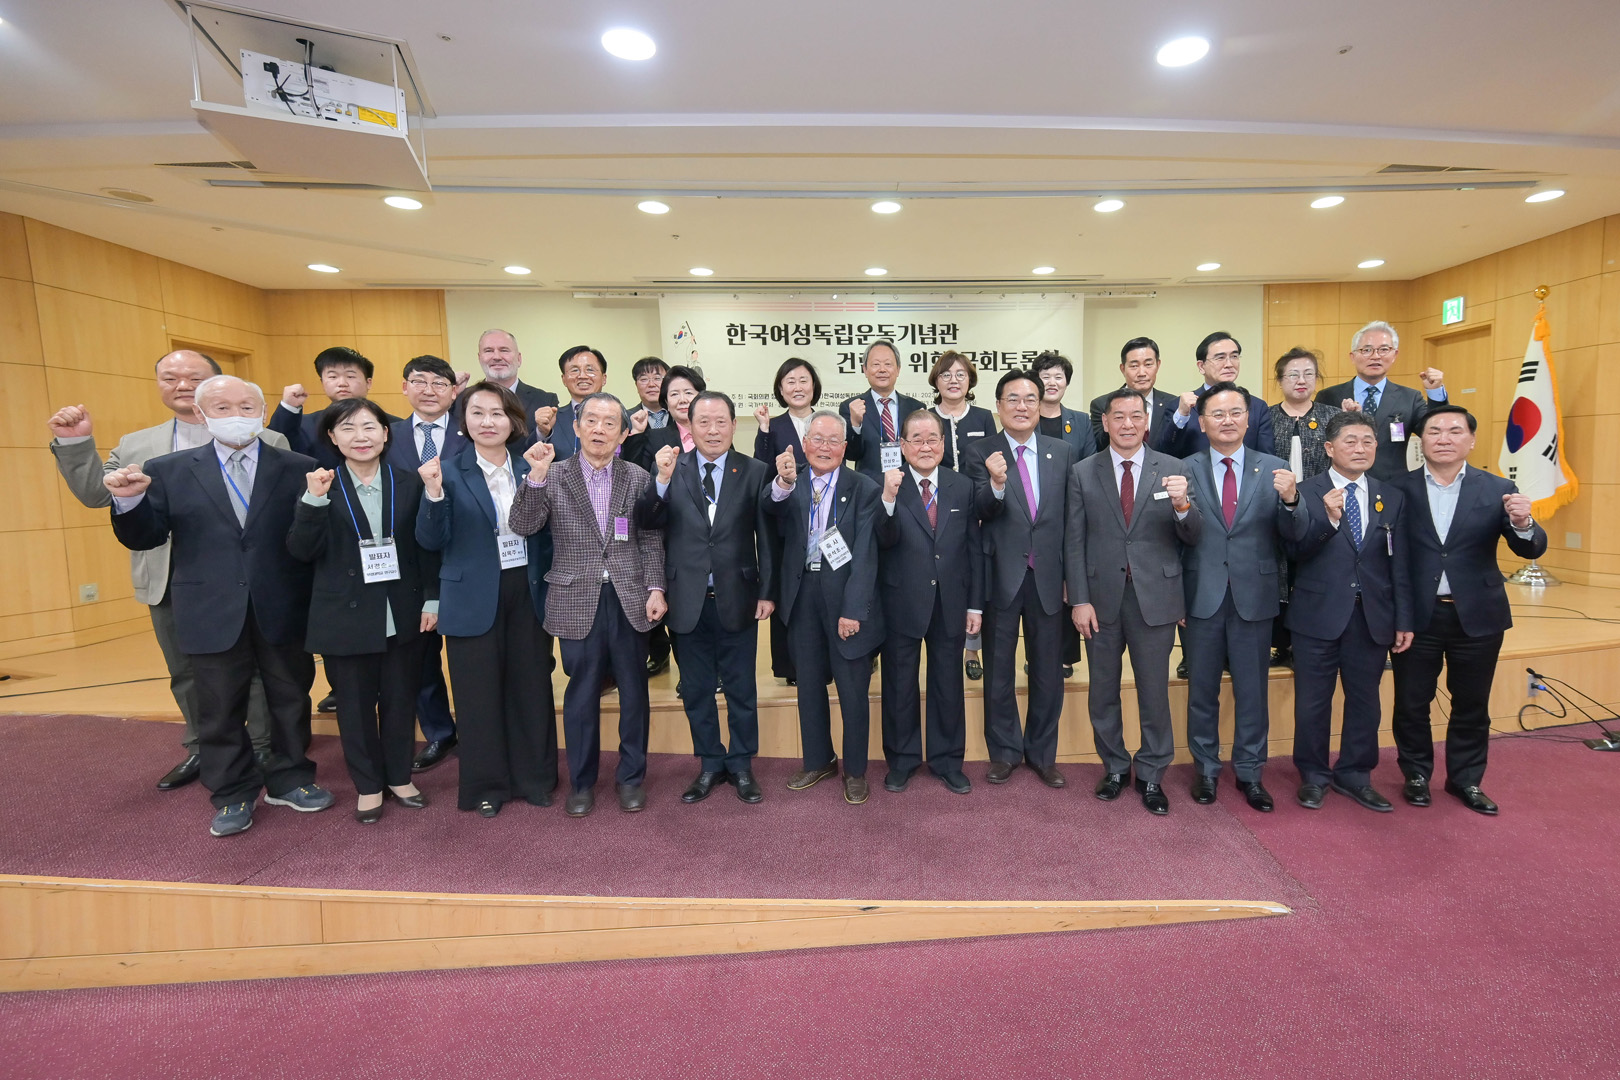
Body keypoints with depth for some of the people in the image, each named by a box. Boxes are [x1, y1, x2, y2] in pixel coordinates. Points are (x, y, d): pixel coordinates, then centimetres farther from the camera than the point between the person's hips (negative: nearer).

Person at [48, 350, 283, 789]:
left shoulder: (263, 440, -7)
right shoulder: (136, 446, 11)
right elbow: (95, 493, 9)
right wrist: (75, 443, -3)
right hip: (172, 585, 5)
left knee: (254, 669, 9)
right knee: (186, 674, 18)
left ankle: (264, 751, 24)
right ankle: (203, 750, 35)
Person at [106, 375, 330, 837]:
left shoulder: (299, 469, -1)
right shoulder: (168, 471, 3)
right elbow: (143, 539, 0)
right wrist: (128, 501, -16)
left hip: (282, 610, 0)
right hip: (213, 614, 1)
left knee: (291, 699, 14)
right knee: (220, 710, 12)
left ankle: (289, 780, 33)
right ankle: (233, 795, 30)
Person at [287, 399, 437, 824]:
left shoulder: (409, 482, 1)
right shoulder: (319, 485, -2)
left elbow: (426, 546, 4)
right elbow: (301, 551, -8)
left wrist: (431, 599, 0)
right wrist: (314, 500, -21)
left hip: (402, 614, 1)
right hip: (346, 617, -1)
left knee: (400, 700, 12)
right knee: (355, 704, 11)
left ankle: (399, 776, 31)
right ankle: (368, 785, 28)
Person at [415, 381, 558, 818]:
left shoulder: (528, 469, 4)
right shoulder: (449, 471, -5)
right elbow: (431, 541, -10)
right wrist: (433, 493, -23)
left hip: (525, 591, 3)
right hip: (474, 598, -3)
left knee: (530, 684, 12)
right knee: (479, 692, 8)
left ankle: (534, 776, 29)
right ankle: (485, 785, 25)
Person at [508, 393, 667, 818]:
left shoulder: (639, 478, 4)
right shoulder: (553, 476, 0)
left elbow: (651, 541, 5)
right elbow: (522, 526, -11)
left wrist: (656, 588, -3)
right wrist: (537, 475, -22)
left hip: (630, 599, 1)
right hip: (578, 601, -1)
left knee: (633, 691, 10)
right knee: (581, 695, 9)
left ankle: (631, 777, 28)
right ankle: (581, 781, 27)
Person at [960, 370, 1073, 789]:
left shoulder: (1061, 452, 5)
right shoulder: (979, 453, -3)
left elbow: (1069, 516, 5)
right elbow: (982, 511, -16)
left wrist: (1071, 575, 3)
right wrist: (996, 483, -37)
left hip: (1048, 577, 2)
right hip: (1000, 577, -2)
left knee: (1048, 671, 12)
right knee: (999, 670, 11)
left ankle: (1042, 753, 30)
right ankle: (1004, 751, 29)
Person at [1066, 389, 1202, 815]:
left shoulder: (1174, 470, 1)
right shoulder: (1083, 473, 2)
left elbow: (1192, 537, -2)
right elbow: (1075, 543, 0)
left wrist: (1183, 506, -23)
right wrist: (1079, 600, -6)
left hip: (1155, 597, -1)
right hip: (1102, 597, 1)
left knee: (1154, 691, 8)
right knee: (1103, 692, 13)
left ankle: (1151, 775, 26)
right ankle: (1115, 767, 32)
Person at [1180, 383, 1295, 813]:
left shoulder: (1273, 469, 1)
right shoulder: (1185, 471, -2)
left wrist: (1290, 500, -22)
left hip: (1254, 596, 1)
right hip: (1202, 596, -1)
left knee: (1253, 690, 12)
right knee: (1202, 689, 12)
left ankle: (1250, 773, 29)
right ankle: (1206, 769, 29)